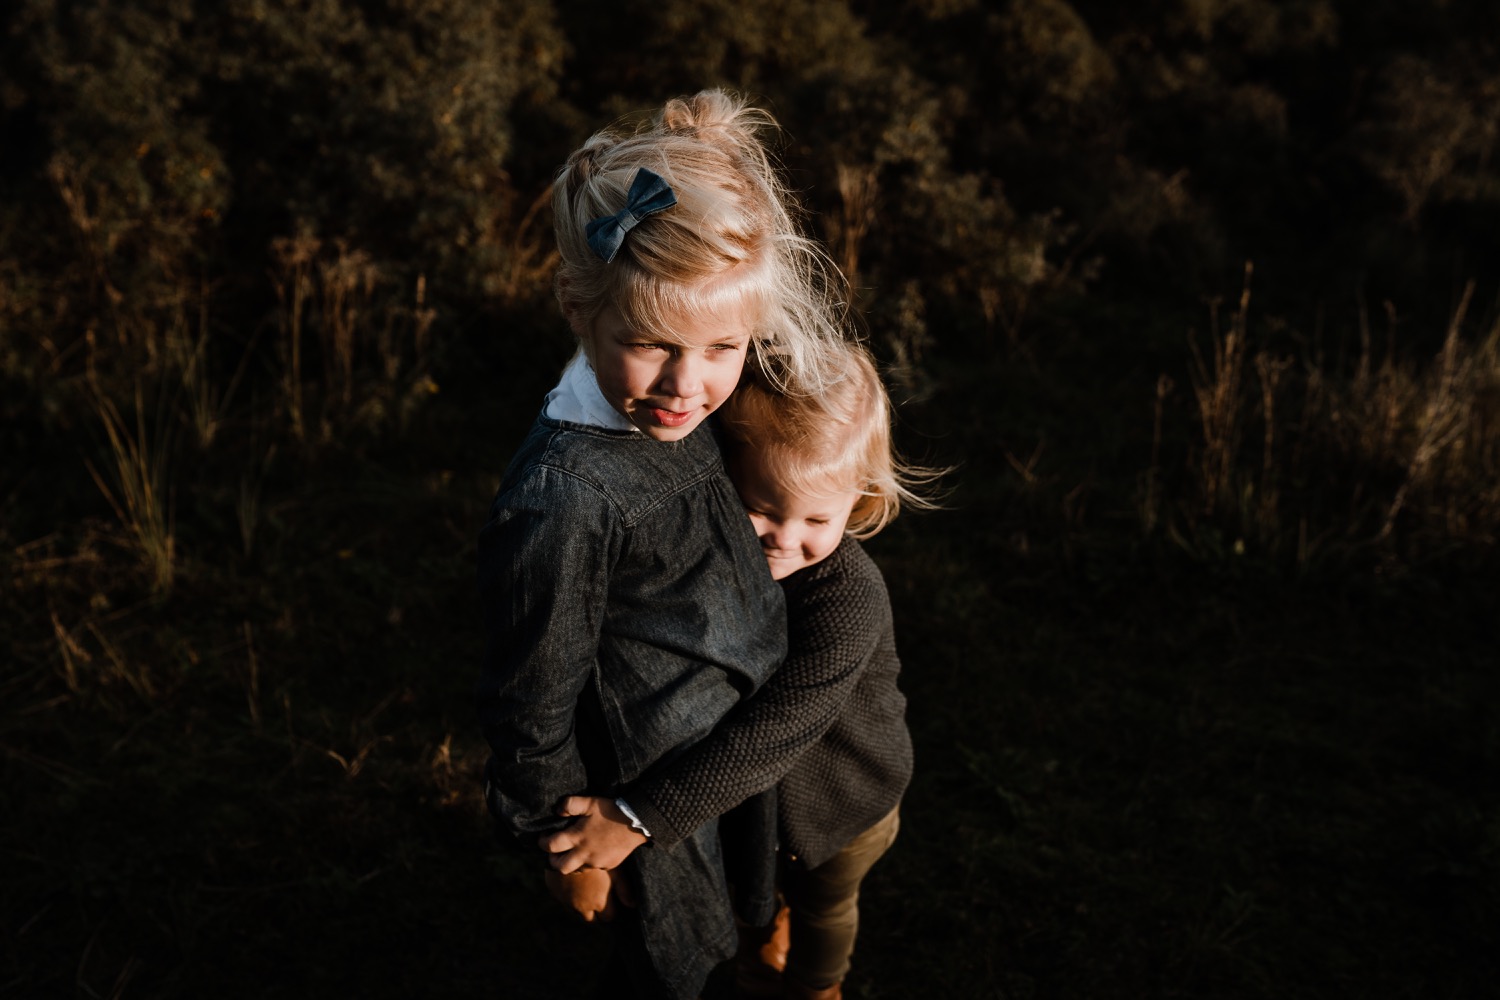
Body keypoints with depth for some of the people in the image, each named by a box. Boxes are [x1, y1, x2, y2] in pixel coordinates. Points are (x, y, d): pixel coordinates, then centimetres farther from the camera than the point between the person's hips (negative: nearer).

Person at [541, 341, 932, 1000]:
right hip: (744, 789, 4)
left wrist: (640, 816, -47)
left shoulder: (849, 600, -41)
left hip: (843, 799, -4)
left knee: (823, 907, 28)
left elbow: (771, 734, -45)